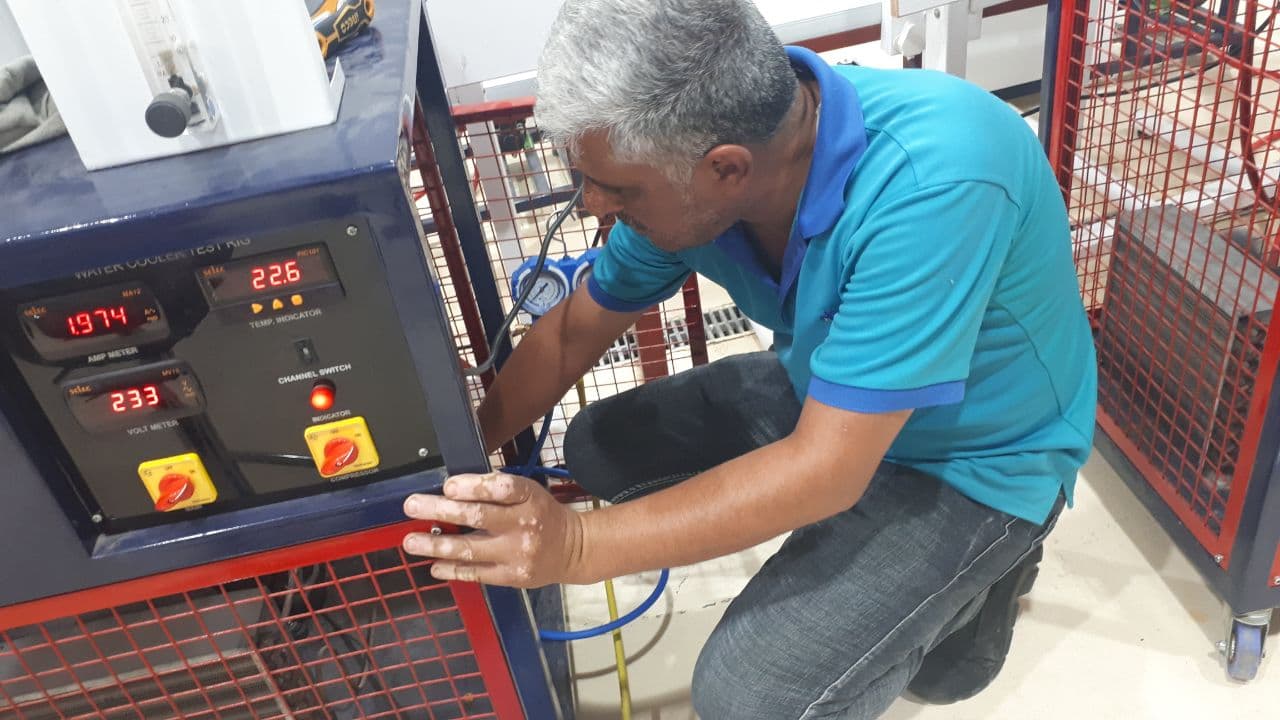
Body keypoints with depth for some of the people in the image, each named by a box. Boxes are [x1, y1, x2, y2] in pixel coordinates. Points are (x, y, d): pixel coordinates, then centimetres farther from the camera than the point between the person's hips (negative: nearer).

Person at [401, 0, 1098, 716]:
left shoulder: (930, 188, -38)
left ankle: (978, 571, 6)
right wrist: (452, 465, -1)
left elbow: (827, 468, -35)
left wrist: (577, 545, -36)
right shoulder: (685, 163, -16)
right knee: (599, 449, 5)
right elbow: (573, 332, -1)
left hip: (977, 455, -6)